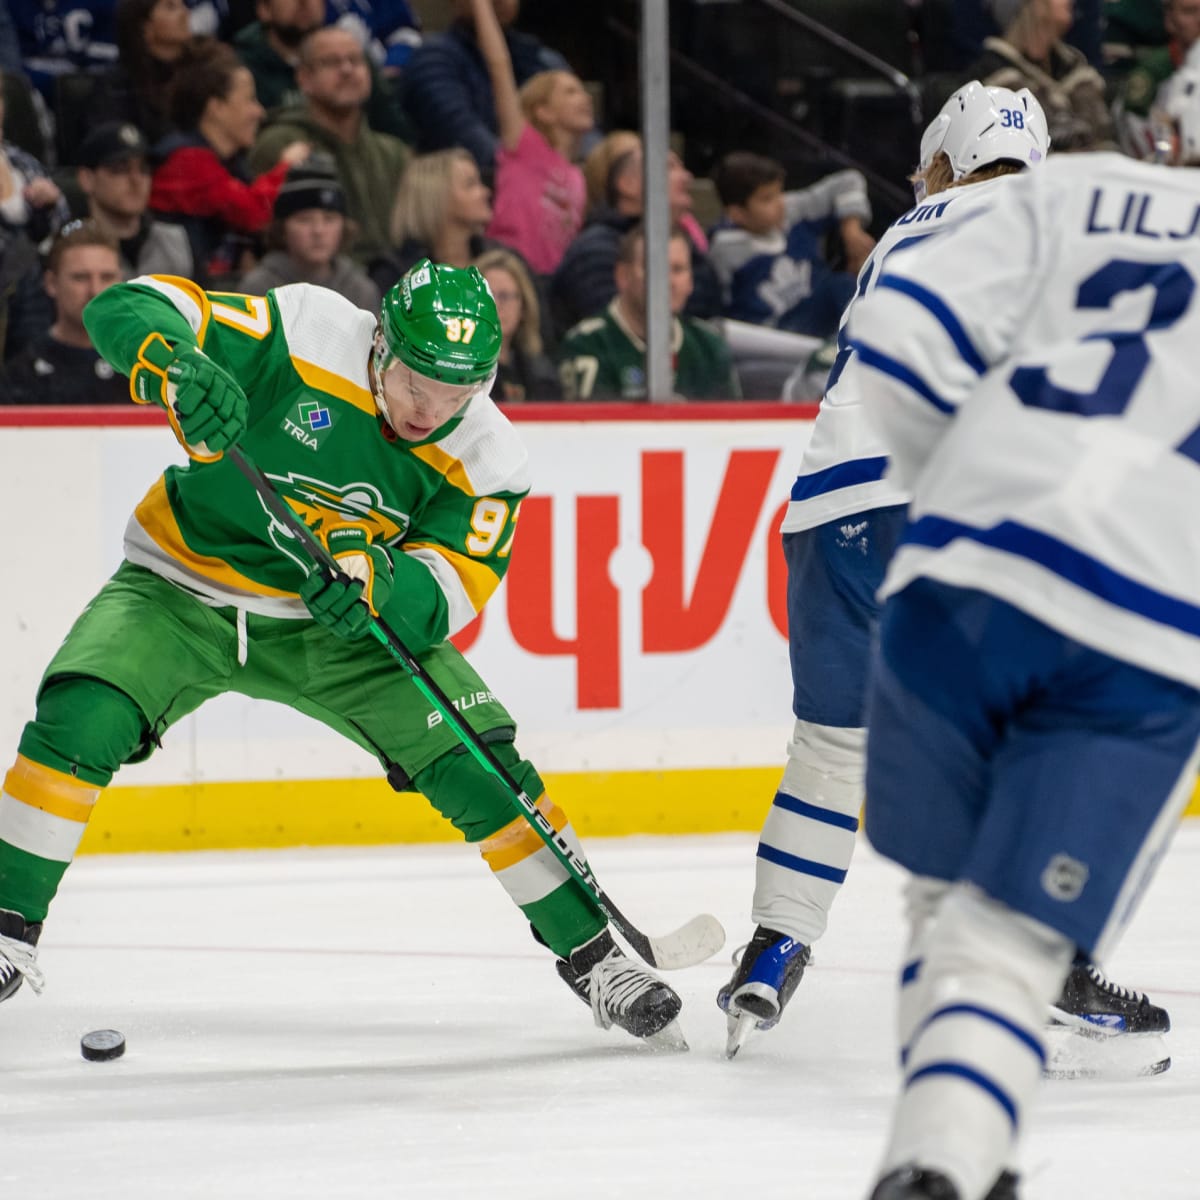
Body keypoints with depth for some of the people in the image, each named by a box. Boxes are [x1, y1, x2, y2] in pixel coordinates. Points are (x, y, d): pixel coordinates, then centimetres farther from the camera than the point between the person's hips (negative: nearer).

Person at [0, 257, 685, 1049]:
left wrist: (379, 586, -43)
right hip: (184, 588, -2)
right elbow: (128, 311, -26)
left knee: (477, 766, -11)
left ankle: (590, 954, 6)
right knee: (80, 719, -26)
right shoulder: (306, 337, -23)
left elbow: (450, 588, -20)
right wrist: (174, 364, -48)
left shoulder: (485, 458, -14)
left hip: (336, 623, 2)